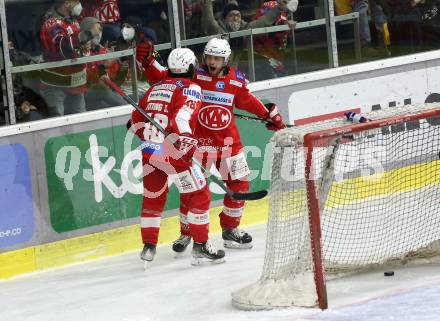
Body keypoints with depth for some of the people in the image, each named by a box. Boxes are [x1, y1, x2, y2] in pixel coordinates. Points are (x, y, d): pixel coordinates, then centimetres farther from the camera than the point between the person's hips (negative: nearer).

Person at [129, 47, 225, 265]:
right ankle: (200, 246, 2)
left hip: (149, 152, 7)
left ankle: (148, 246, 24)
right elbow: (182, 116, -21)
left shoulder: (155, 88, 19)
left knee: (153, 198, 20)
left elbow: (137, 120, 22)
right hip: (172, 154, -7)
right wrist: (187, 141, -31)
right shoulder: (190, 88, -1)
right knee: (199, 196, 4)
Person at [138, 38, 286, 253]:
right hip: (199, 141, -4)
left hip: (229, 141, 4)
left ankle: (230, 229, 25)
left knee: (239, 185, 7)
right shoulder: (195, 75, -10)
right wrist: (148, 61, -22)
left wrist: (269, 114, 22)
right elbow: (161, 78, -9)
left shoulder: (236, 79, 0)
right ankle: (186, 233, 12)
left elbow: (246, 100, 19)